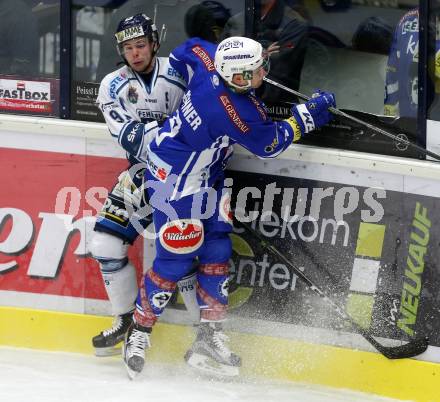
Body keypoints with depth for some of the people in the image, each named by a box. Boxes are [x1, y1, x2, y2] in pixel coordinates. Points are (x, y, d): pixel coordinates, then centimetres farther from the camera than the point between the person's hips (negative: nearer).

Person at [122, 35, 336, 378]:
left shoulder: (211, 60, -13)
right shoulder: (235, 110, -31)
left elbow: (190, 49, 10)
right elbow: (270, 144, -15)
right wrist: (307, 116, -8)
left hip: (204, 173, 10)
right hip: (175, 179, -10)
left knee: (217, 248, 8)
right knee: (176, 259, -6)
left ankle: (210, 337, 13)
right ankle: (140, 332, 12)